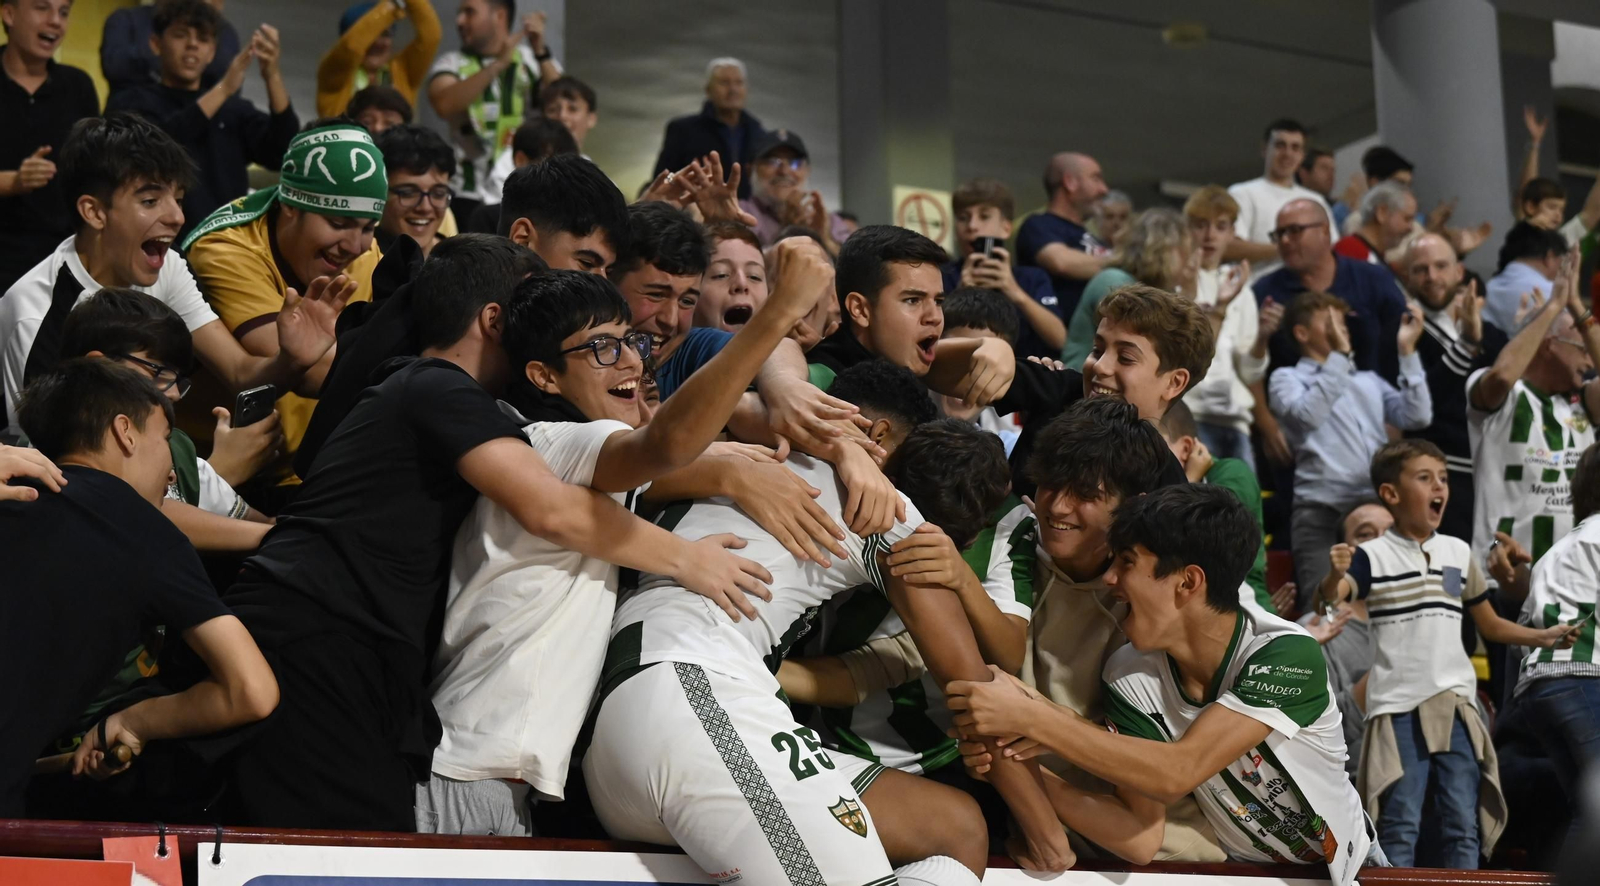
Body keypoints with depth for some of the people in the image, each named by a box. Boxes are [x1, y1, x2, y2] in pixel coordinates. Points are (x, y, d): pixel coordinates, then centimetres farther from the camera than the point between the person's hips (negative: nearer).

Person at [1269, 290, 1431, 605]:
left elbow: (1417, 417, 11)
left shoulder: (1369, 380, 26)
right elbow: (1307, 414, -10)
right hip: (1322, 511, -4)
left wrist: (1407, 350, 9)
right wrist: (1340, 355, -10)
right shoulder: (1287, 378, 13)